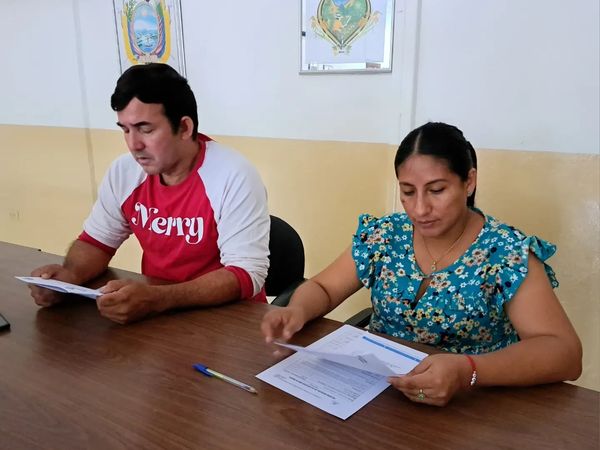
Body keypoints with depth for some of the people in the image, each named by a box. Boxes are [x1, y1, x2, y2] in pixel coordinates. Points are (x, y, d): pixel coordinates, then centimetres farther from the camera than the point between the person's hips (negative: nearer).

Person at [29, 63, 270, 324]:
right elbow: (96, 240, 9)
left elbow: (247, 275, -24)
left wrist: (157, 299, -33)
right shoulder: (124, 171, -3)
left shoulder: (233, 177, -21)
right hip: (153, 310, 6)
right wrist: (69, 275, -13)